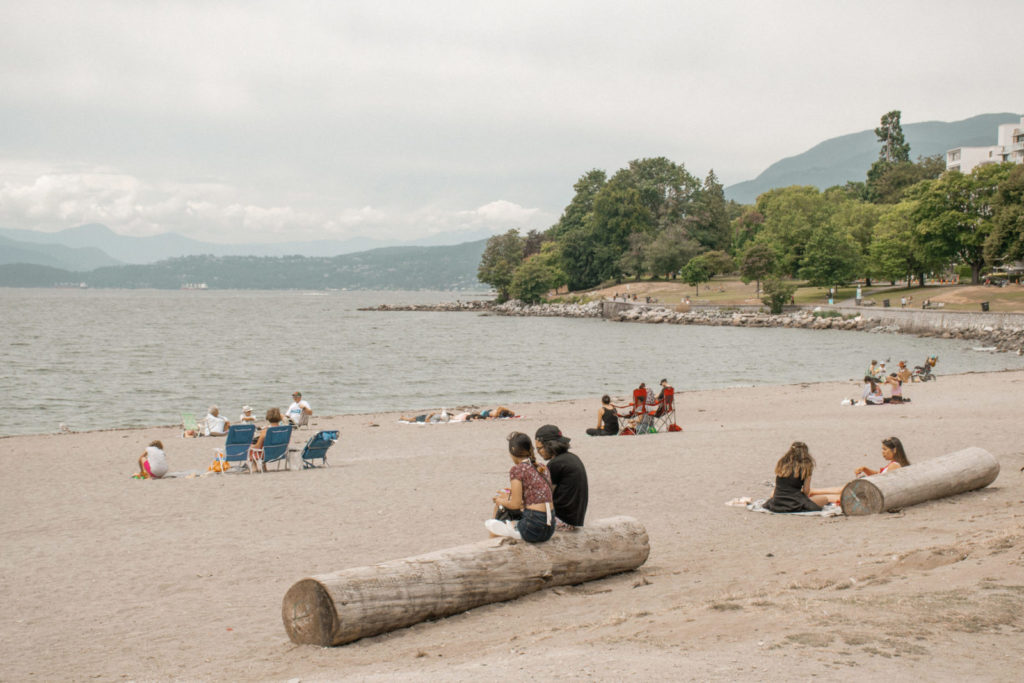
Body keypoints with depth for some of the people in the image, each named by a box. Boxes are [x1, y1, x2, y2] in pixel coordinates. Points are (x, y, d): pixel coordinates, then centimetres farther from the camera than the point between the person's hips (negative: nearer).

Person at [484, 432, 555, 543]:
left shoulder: (517, 470, -10)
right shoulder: (543, 468, 11)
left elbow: (515, 505, -10)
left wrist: (501, 501, 10)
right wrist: (511, 496, 26)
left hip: (533, 529, -7)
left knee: (489, 524, 10)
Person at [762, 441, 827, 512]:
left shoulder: (781, 463, 7)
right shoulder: (805, 466, -5)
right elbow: (806, 491, -4)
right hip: (794, 506, -4)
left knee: (773, 493, 39)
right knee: (824, 498, 9)